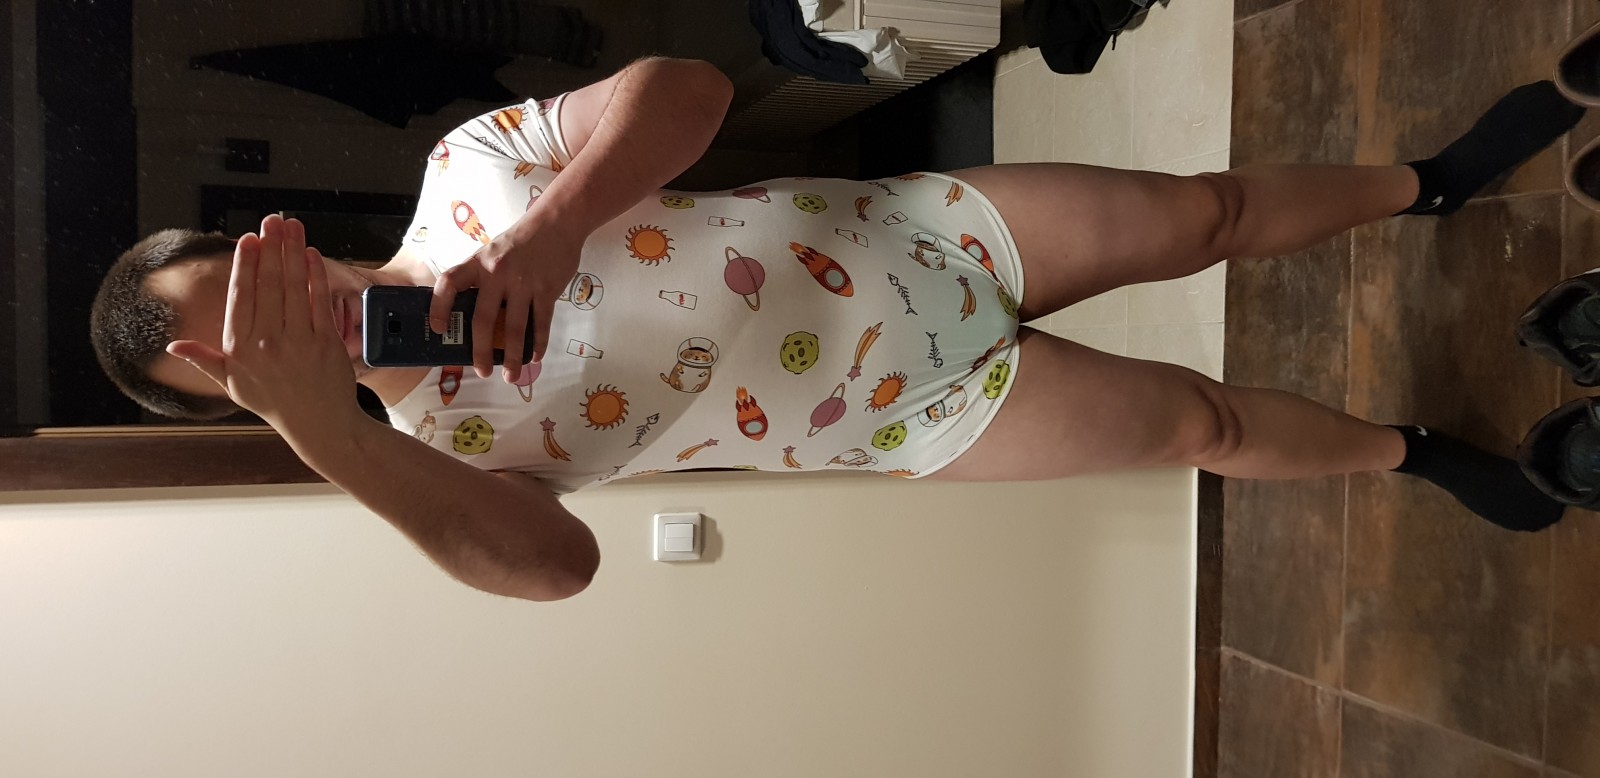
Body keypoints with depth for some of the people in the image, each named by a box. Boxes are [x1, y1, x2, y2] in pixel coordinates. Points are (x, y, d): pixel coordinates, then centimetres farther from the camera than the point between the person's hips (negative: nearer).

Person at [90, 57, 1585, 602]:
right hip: (910, 408, -2)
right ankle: (1412, 452, 36)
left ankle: (1432, 181, 40)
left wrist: (551, 225, -29)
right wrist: (310, 425, -41)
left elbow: (685, 89, -13)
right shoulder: (432, 439, -11)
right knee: (1200, 418, 4)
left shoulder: (464, 167, -6)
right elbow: (548, 560, -32)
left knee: (1203, 210, 10)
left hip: (897, 228, 3)